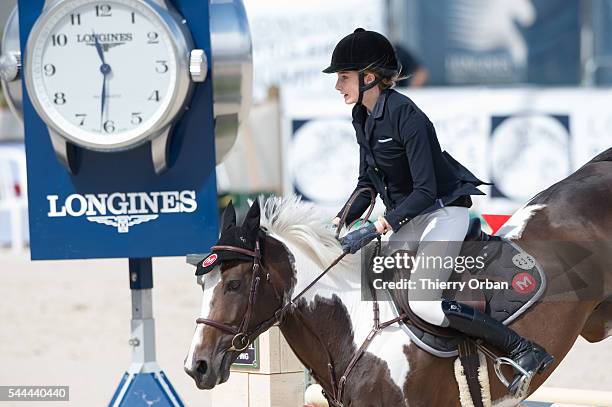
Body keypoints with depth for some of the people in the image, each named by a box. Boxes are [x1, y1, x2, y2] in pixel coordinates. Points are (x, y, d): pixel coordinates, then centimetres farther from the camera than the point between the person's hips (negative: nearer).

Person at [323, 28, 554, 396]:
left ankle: (523, 351, -19)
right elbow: (367, 183, 13)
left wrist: (376, 229, -29)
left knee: (422, 302, -24)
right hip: (408, 219, 9)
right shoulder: (363, 117, 4)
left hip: (444, 211, -9)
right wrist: (341, 221, -2)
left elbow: (425, 191, -25)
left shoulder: (405, 115, -22)